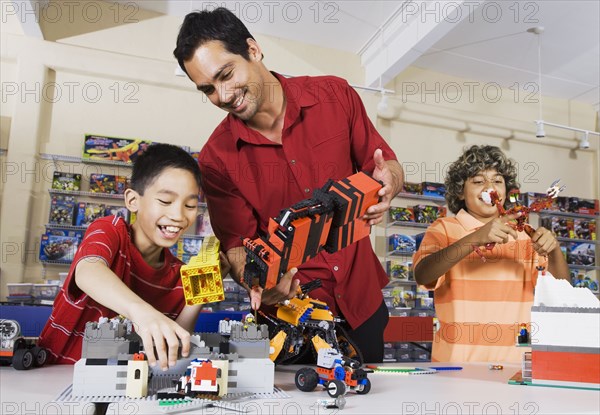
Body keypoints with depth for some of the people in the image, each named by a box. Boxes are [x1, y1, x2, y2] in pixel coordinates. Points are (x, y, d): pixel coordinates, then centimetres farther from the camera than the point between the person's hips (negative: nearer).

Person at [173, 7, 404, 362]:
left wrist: (387, 182, -24)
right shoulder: (218, 158, -11)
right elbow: (238, 243, -10)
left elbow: (389, 166, 0)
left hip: (362, 298, 3)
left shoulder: (335, 95, -8)